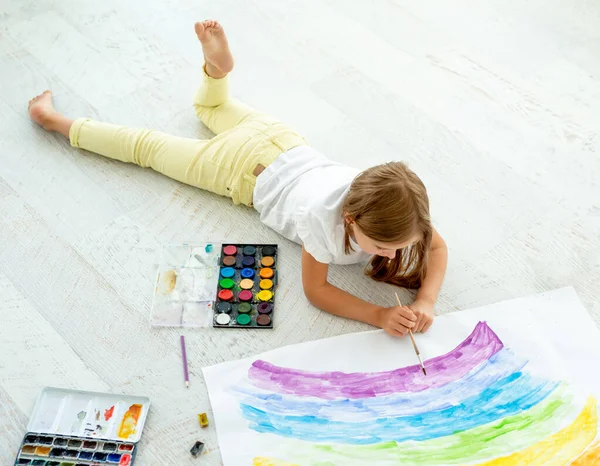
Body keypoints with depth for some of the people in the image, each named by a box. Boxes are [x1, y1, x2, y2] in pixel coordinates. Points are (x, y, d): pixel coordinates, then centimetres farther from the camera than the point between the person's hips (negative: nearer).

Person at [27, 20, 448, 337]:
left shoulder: (398, 203, -30)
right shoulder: (323, 216, -42)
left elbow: (437, 247, -15)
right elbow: (315, 289, -28)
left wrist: (427, 300, -33)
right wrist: (379, 315, -41)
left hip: (288, 145, 4)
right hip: (251, 170, -3)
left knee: (213, 111, 36)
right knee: (151, 146, 17)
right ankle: (58, 122, 34)